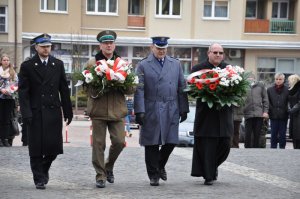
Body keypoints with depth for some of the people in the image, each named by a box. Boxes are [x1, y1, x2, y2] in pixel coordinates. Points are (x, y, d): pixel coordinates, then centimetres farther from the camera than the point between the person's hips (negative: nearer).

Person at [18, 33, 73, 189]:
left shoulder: (58, 64, 10)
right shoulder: (27, 66, 1)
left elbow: (64, 89, 11)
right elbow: (23, 92, -3)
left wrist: (68, 111, 8)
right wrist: (26, 113, -12)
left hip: (53, 112, 2)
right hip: (36, 112, -2)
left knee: (54, 146, 0)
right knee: (36, 148, 0)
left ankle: (44, 168, 28)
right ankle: (39, 178, 12)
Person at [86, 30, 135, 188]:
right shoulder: (92, 63, 5)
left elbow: (131, 89, 5)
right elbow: (88, 87, -2)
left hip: (117, 110, 2)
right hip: (98, 110, -2)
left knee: (119, 142, -3)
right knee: (98, 144, 0)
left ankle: (109, 167, 24)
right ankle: (100, 175, 12)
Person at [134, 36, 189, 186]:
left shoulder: (176, 64, 12)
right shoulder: (143, 65, 2)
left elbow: (182, 87, 12)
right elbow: (139, 90, -4)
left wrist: (184, 109, 8)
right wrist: (139, 111, -11)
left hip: (171, 111, 3)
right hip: (151, 111, -3)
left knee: (171, 142, 1)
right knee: (152, 144, 2)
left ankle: (160, 165, 28)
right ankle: (153, 175, 15)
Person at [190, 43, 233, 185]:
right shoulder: (198, 69, 1)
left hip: (224, 114, 3)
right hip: (206, 114, -3)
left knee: (225, 144, 4)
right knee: (207, 145, -2)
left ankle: (213, 165, 31)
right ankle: (209, 176, 6)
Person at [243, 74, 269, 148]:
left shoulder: (260, 85, 8)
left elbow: (265, 99, 9)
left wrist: (265, 111, 1)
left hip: (259, 114, 1)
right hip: (248, 114, -1)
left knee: (257, 135, 5)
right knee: (248, 134, -1)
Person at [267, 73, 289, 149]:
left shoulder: (287, 90, -1)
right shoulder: (269, 90, 4)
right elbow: (267, 102, 4)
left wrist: (286, 111, -10)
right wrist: (270, 111, -6)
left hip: (283, 116, -1)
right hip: (273, 116, 1)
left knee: (282, 135, 5)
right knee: (273, 135, 5)